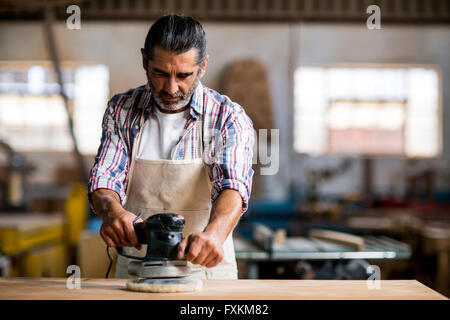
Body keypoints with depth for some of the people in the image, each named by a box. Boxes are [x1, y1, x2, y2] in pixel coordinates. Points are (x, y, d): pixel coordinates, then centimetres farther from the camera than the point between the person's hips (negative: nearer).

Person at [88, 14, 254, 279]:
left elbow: (233, 186, -18)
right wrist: (111, 209, -27)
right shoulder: (122, 110, 5)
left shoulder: (229, 118, -4)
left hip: (206, 270, -2)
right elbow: (105, 176, -2)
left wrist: (214, 233, -40)